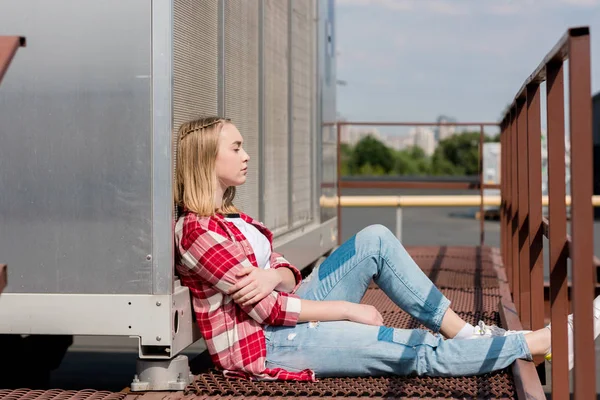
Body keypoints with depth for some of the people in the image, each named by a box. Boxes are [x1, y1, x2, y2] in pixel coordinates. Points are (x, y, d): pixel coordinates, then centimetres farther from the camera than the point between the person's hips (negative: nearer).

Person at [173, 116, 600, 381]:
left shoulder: (229, 215, 12)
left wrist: (273, 276, -20)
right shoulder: (197, 231, -19)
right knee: (423, 352, -11)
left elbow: (285, 271, 6)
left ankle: (461, 329, -2)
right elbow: (269, 309, -22)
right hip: (263, 345, -9)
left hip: (287, 314, 9)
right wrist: (350, 309, -13)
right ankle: (541, 341, 0)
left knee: (375, 240, -2)